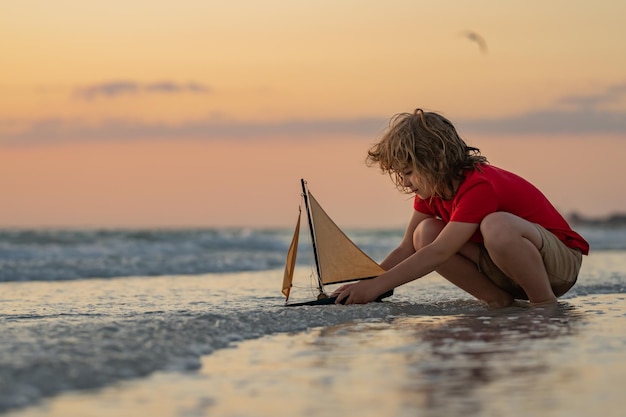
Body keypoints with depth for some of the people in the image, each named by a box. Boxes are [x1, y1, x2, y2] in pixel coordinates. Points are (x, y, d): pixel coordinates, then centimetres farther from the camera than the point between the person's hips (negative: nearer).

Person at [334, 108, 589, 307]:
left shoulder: (478, 187, -28)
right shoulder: (431, 191, 0)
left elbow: (439, 253, -33)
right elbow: (406, 250, 0)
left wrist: (377, 285, -34)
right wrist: (363, 285, -14)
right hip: (507, 272, 8)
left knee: (496, 225, -41)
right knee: (425, 233, -13)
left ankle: (545, 302, -20)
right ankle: (498, 300, -6)